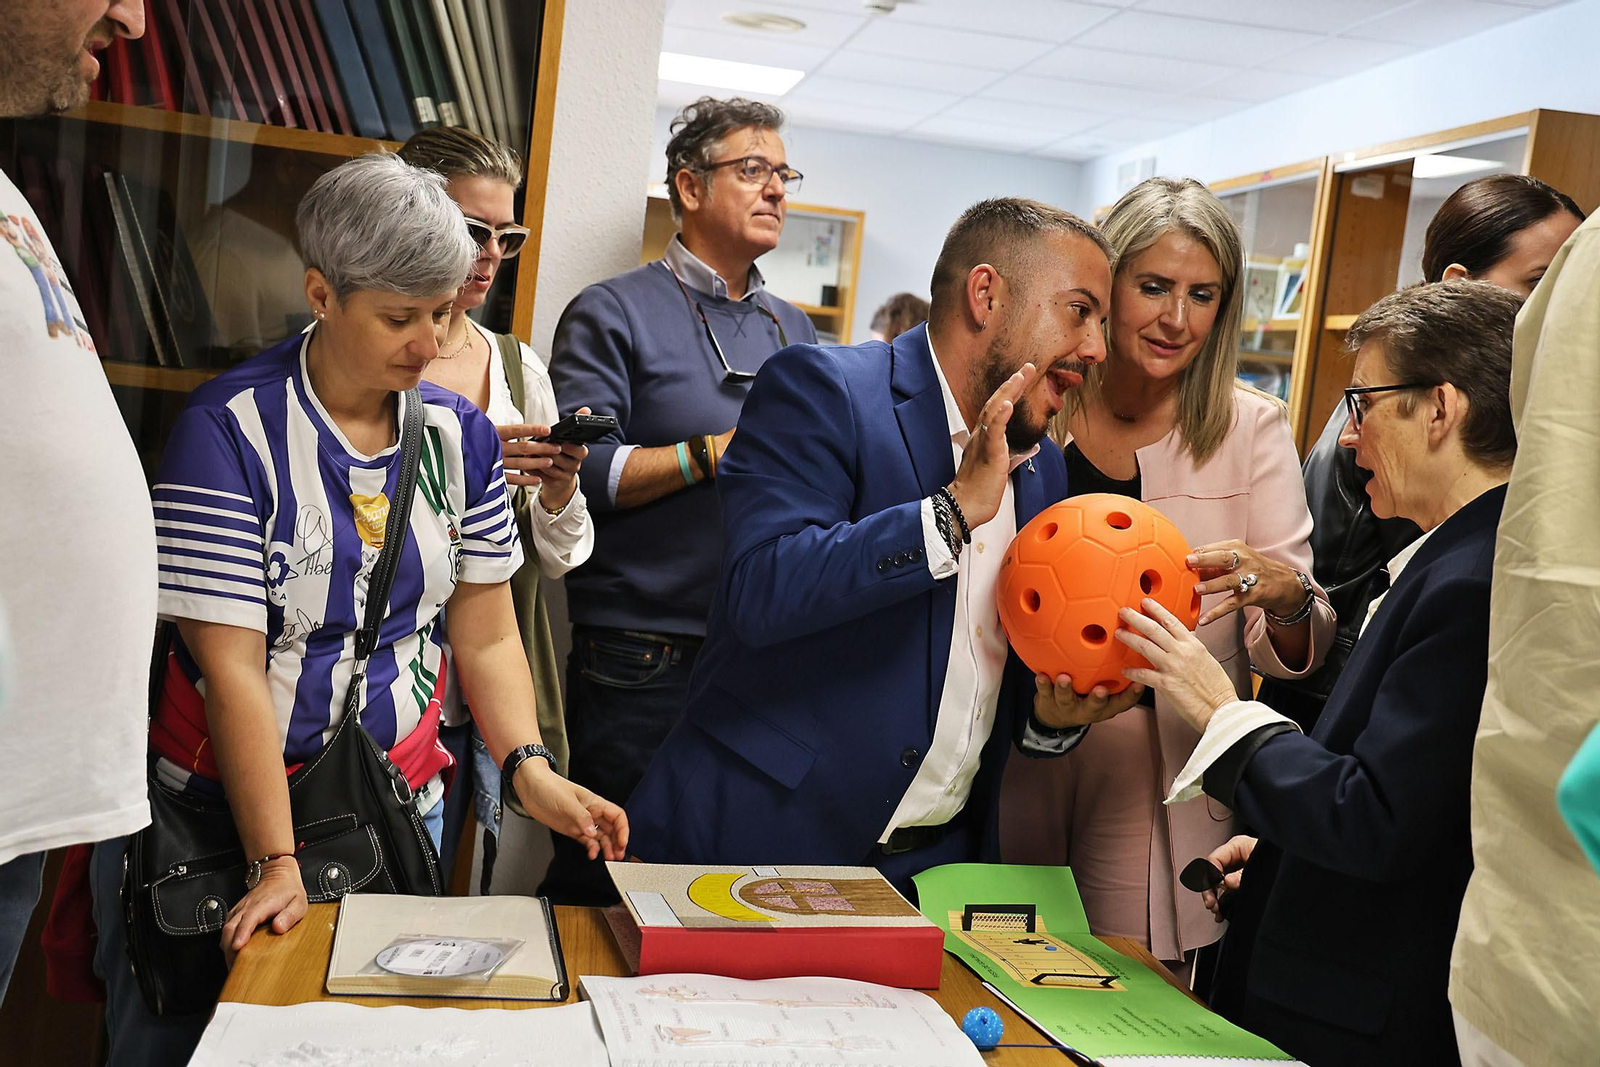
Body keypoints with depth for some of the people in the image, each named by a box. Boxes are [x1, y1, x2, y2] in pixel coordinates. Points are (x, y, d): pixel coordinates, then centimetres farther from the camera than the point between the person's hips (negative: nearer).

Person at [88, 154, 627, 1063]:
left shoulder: (461, 432, 1)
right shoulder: (232, 430, -15)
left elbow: (486, 636, 2)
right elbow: (231, 665, -17)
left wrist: (531, 770, -14)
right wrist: (277, 864, -20)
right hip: (217, 809, -4)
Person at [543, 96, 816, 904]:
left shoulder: (795, 332, 18)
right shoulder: (614, 313, -1)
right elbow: (575, 469, -13)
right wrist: (720, 452, -14)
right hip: (642, 668, -5)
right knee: (600, 890, 4)